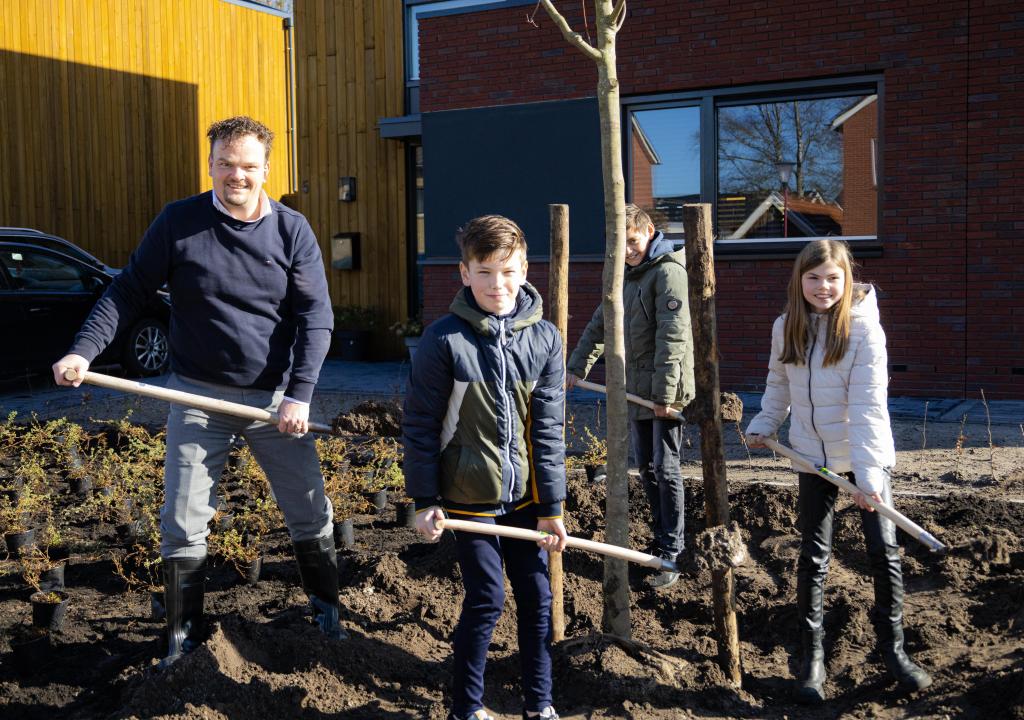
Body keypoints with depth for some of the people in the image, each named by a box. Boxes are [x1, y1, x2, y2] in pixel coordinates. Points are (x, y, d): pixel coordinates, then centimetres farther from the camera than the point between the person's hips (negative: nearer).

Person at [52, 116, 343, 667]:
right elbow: (128, 291, 1)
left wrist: (299, 394, -14)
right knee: (182, 524, 3)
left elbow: (316, 316, -5)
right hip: (198, 396, 0)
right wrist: (83, 350, -13)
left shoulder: (292, 230, -3)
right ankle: (182, 636, 23)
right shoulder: (178, 222, -4)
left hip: (276, 398, 1)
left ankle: (325, 606, 34)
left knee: (310, 513, 9)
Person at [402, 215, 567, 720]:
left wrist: (551, 506, 1)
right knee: (486, 600, 1)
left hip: (525, 495, 4)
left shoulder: (544, 338, -2)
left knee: (536, 597, 9)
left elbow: (548, 427, 1)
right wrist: (425, 500, -6)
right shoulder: (444, 339, -11)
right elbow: (420, 425, -5)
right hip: (469, 494, -3)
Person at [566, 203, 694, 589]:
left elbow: (672, 336, -19)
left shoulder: (668, 271, -12)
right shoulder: (627, 276, 16)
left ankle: (670, 556, 1)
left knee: (665, 469, -5)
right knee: (646, 468, 13)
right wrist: (577, 367, 16)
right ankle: (662, 543, 24)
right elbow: (600, 324, 22)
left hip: (666, 389, -8)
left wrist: (664, 393, -22)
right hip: (636, 390, 8)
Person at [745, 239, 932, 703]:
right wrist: (763, 425, 4)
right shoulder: (786, 327, -2)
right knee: (813, 557, 5)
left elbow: (868, 406, -22)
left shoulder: (864, 328, -16)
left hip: (867, 454, -3)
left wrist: (867, 474, -28)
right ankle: (812, 657, 16)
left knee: (884, 550, 1)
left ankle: (892, 647, 21)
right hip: (814, 456, 3)